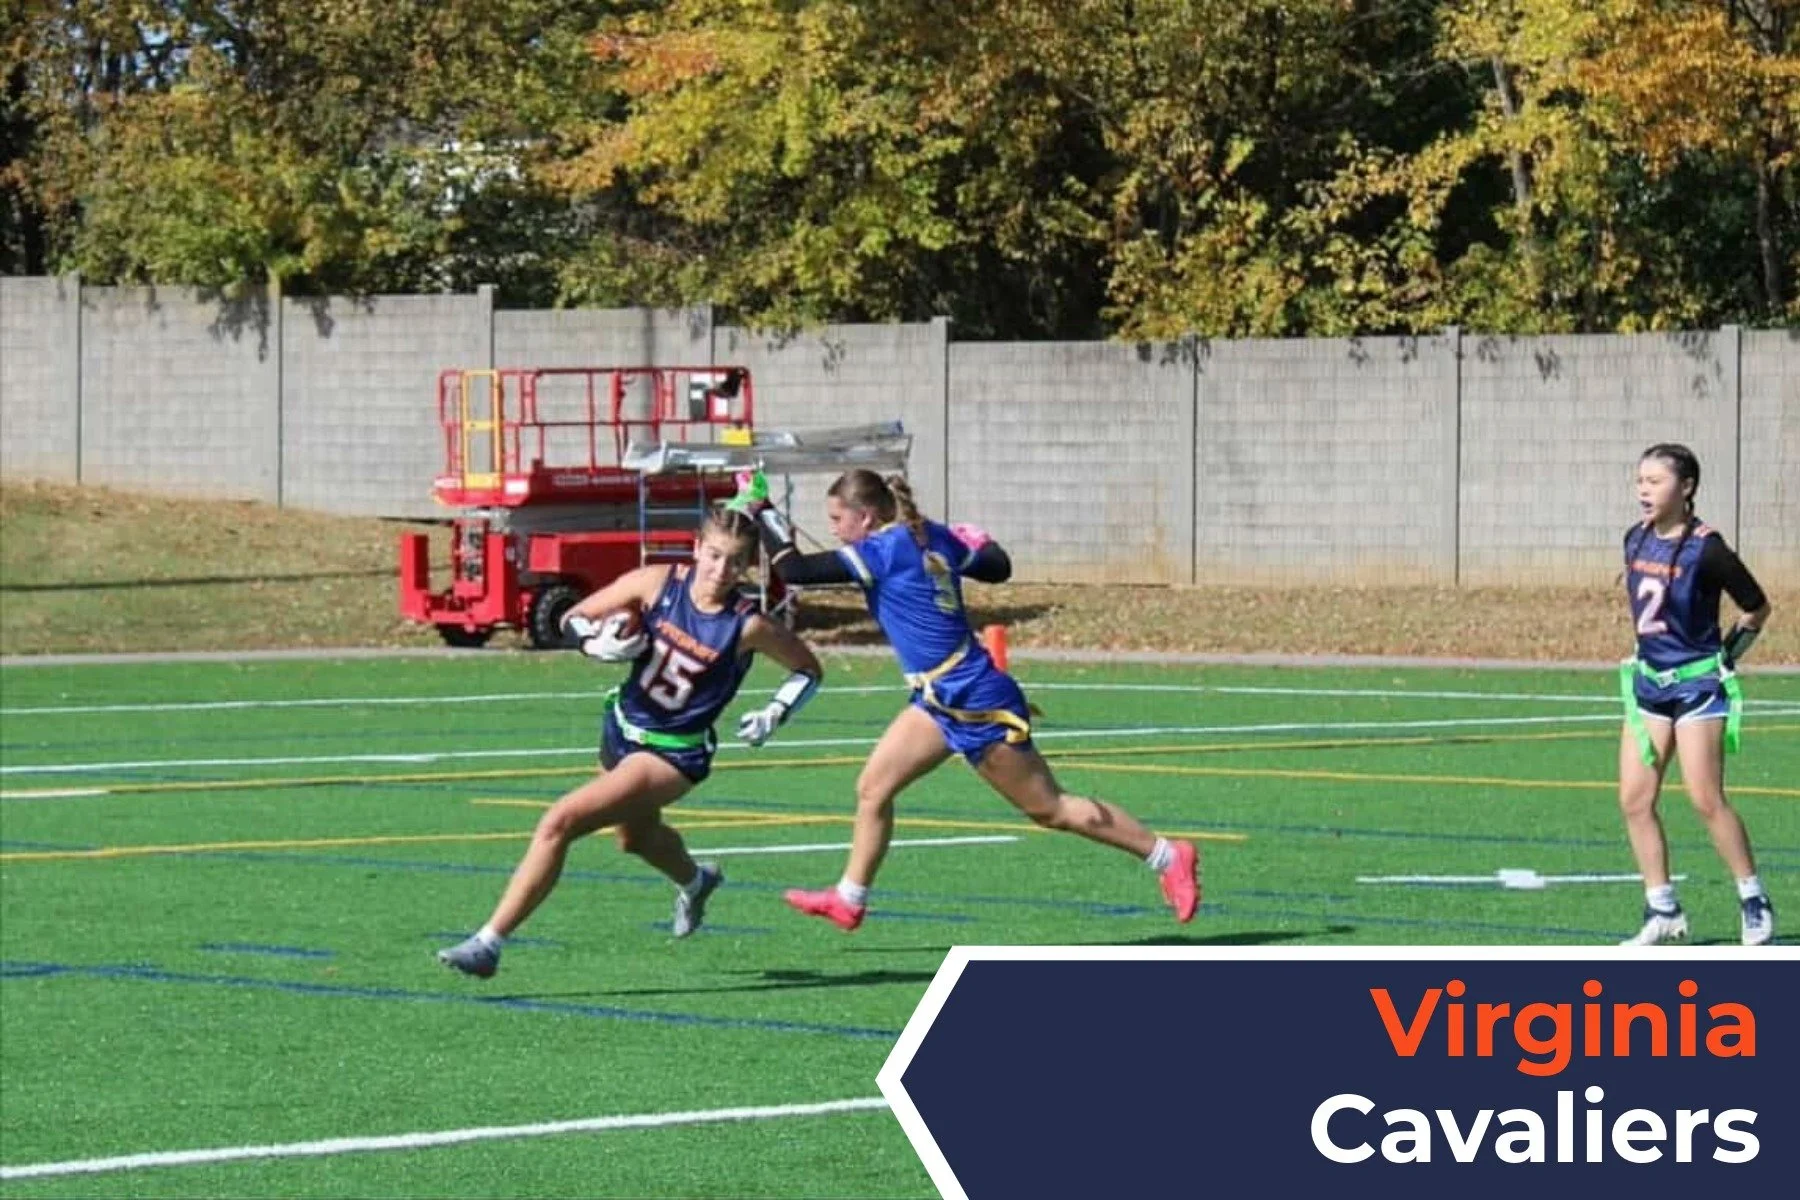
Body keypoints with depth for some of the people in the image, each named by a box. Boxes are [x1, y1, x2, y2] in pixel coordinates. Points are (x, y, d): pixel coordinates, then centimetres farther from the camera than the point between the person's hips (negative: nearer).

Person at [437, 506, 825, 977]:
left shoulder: (748, 626, -19)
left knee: (559, 823, -22)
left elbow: (809, 670, -2)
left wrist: (775, 714, -16)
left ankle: (489, 943, -17)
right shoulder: (657, 584, -12)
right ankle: (695, 881, 69)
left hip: (674, 755, -6)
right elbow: (574, 618, 0)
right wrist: (599, 644, -21)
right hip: (622, 728, 6)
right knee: (635, 837, 33)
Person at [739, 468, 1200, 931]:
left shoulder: (881, 552, -19)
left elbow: (792, 570, -19)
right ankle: (849, 900, 19)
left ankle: (1169, 858, 9)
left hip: (978, 703, -9)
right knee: (872, 790, 9)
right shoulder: (934, 538, 4)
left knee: (1049, 809, 1)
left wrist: (764, 515, -7)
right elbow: (998, 567, 15)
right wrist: (978, 542, 33)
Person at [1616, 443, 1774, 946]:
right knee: (1635, 799, 2)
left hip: (1697, 682, -7)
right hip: (1649, 680, 7)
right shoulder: (1636, 540, 5)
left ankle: (1754, 901, 6)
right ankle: (1663, 912, 9)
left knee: (1706, 799, -9)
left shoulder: (1705, 549, -15)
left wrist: (1726, 658, -4)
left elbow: (1757, 608, -6)